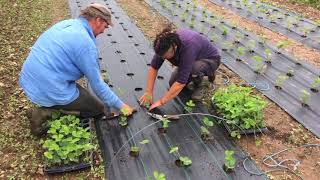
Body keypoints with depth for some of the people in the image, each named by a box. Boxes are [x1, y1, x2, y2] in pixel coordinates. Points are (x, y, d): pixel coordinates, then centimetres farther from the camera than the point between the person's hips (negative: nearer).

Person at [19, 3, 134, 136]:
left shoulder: (66, 23, 8)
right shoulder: (86, 43, -17)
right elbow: (97, 85, -11)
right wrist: (121, 105, 0)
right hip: (50, 91, -9)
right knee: (100, 109, 6)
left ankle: (48, 109, 9)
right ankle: (47, 113, -3)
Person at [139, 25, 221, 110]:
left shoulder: (188, 47, -42)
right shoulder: (166, 43, -23)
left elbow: (181, 82, -40)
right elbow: (153, 67, -15)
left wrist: (161, 101, -34)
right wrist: (148, 92, -19)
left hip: (210, 59, -6)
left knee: (194, 67, -38)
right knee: (172, 83, -6)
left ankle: (199, 84, -5)